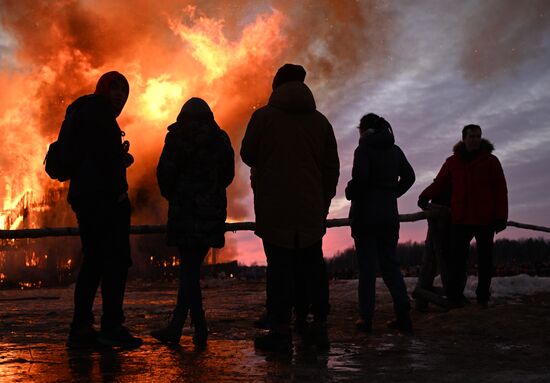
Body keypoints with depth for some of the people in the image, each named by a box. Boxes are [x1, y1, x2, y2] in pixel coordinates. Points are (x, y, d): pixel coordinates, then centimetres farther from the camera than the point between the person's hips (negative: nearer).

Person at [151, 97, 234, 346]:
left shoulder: (178, 136, -2)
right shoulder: (221, 139, 8)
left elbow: (165, 172, -7)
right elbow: (228, 175, 11)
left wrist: (171, 195, 10)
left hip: (185, 207, -4)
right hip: (212, 210, 4)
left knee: (188, 268, 0)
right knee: (192, 267, 10)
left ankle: (200, 330, -3)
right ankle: (175, 327, 15)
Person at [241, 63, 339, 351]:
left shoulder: (263, 116, -4)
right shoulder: (320, 121, 8)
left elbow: (248, 155, 4)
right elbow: (332, 167, 8)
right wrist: (324, 201, 15)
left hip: (275, 208, -4)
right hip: (311, 209, 4)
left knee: (279, 266, -2)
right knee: (313, 265, 11)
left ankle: (281, 330, -3)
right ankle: (319, 326, 16)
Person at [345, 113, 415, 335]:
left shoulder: (364, 149, -9)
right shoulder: (395, 150, 9)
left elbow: (360, 177, -21)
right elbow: (409, 176, 10)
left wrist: (350, 193, -4)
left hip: (365, 214, -5)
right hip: (389, 215, 5)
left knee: (367, 266, 1)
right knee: (390, 262, 11)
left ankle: (366, 318, 4)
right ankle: (403, 314, 1)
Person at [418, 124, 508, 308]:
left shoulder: (490, 160, 3)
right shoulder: (453, 161, 8)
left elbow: (500, 190, 1)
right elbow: (439, 182, 6)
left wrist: (501, 216, -6)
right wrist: (425, 196, -13)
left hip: (485, 219, 0)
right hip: (461, 219, 0)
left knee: (485, 259, 7)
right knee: (457, 258, -7)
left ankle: (483, 297, 17)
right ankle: (454, 297, -5)